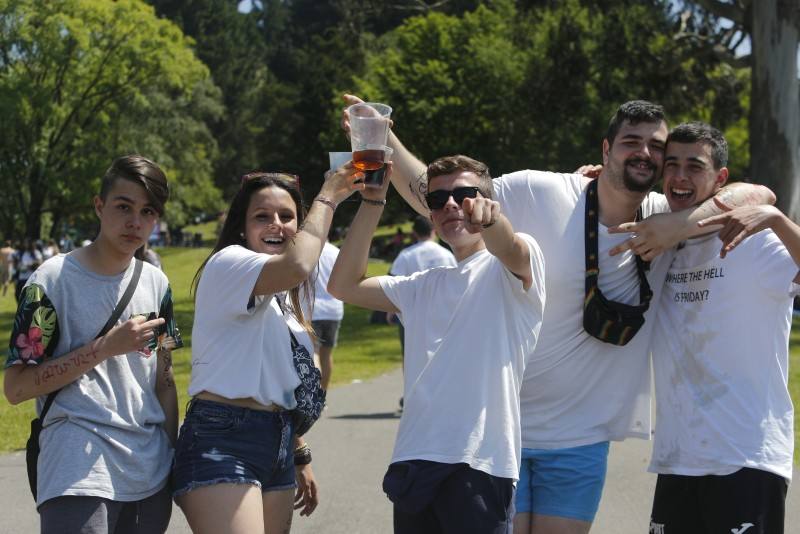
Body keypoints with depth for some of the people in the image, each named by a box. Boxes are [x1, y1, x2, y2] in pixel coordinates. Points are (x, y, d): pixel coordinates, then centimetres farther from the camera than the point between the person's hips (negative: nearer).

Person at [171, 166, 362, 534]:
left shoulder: (282, 298, 21)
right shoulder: (226, 263, -7)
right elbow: (298, 266, -27)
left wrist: (301, 458, 26)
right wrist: (326, 199, -14)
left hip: (276, 444, 9)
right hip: (223, 443, -9)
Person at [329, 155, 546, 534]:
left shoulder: (518, 265, 4)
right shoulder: (424, 287, 23)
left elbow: (511, 249, -21)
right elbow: (344, 285, 13)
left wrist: (490, 217, -45)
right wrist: (372, 202, 5)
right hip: (412, 460, 6)